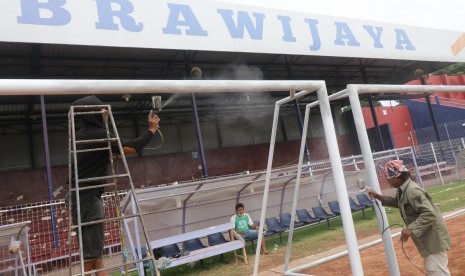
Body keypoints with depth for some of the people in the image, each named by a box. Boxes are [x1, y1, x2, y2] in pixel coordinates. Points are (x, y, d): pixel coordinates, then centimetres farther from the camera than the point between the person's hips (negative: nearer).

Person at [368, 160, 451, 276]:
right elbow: (397, 202, 24)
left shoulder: (412, 190, -28)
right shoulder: (402, 190, 3)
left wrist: (411, 229, -37)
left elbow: (430, 214, -33)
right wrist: (380, 198, 10)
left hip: (433, 237, -10)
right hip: (426, 237, 10)